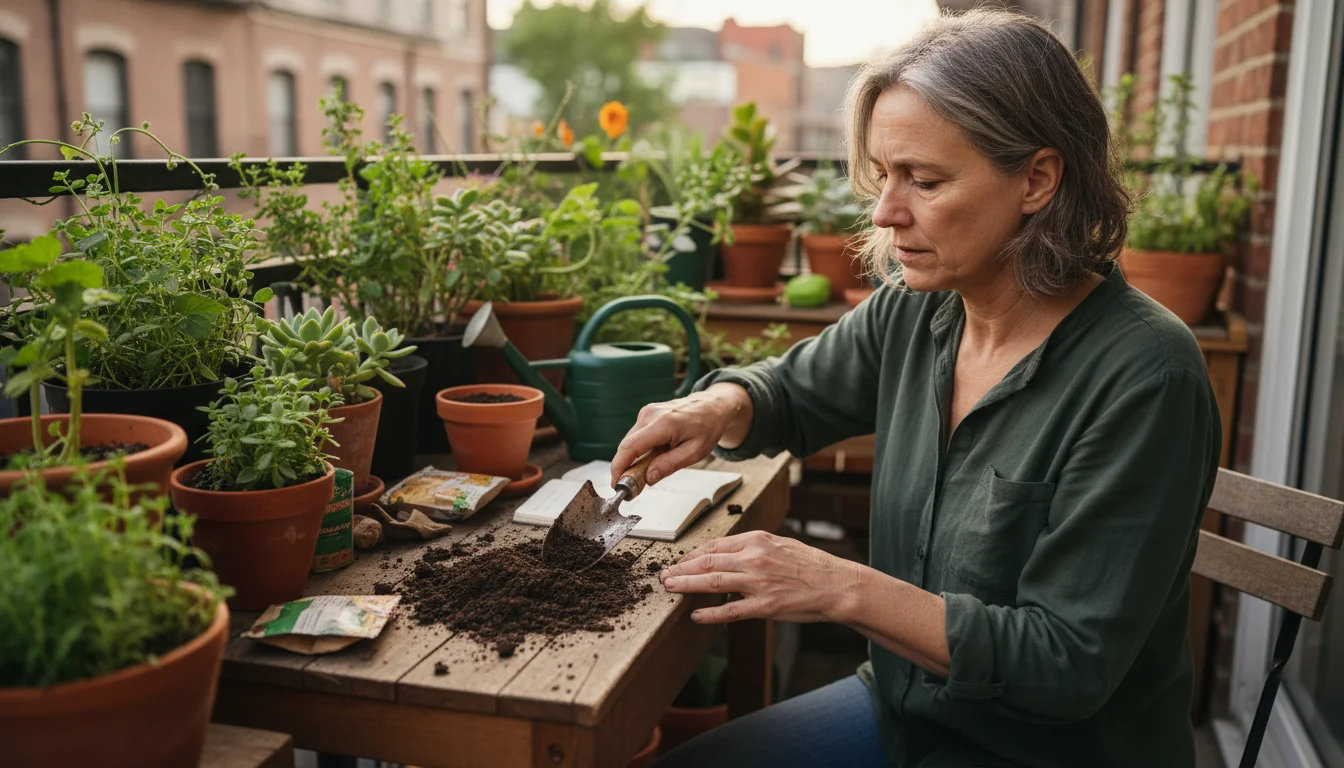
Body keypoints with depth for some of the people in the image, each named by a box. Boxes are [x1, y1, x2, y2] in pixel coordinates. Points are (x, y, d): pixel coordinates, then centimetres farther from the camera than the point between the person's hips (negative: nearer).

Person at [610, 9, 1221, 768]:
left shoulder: (1142, 377, -25)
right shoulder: (912, 312, -6)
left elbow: (1070, 667, -23)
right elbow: (792, 394, 12)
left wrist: (845, 589, -30)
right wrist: (720, 406, -12)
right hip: (904, 704, 6)